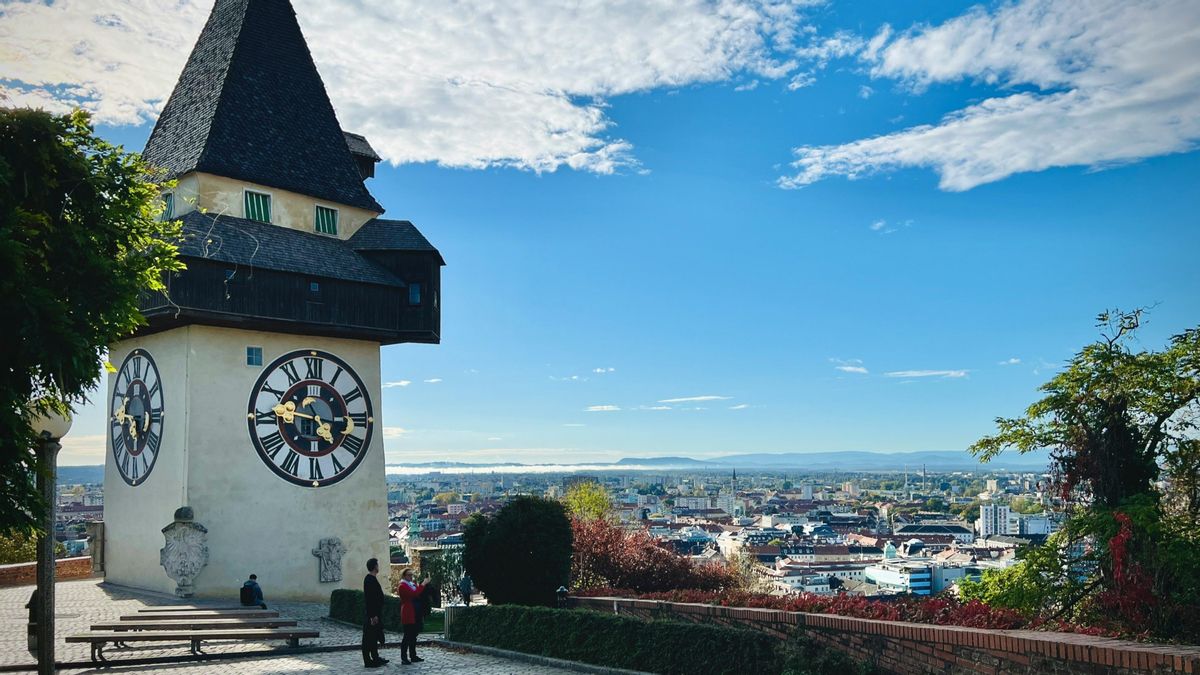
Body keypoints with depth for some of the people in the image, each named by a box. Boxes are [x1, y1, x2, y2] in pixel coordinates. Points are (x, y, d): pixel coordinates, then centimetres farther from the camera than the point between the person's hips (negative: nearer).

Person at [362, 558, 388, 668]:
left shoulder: (371, 579, 13)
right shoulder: (369, 580, -18)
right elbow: (370, 599, -23)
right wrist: (373, 615, -24)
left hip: (375, 613, 10)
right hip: (371, 614, -10)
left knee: (374, 637, 17)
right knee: (369, 637, -3)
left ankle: (375, 658, 25)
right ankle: (368, 661, 2)